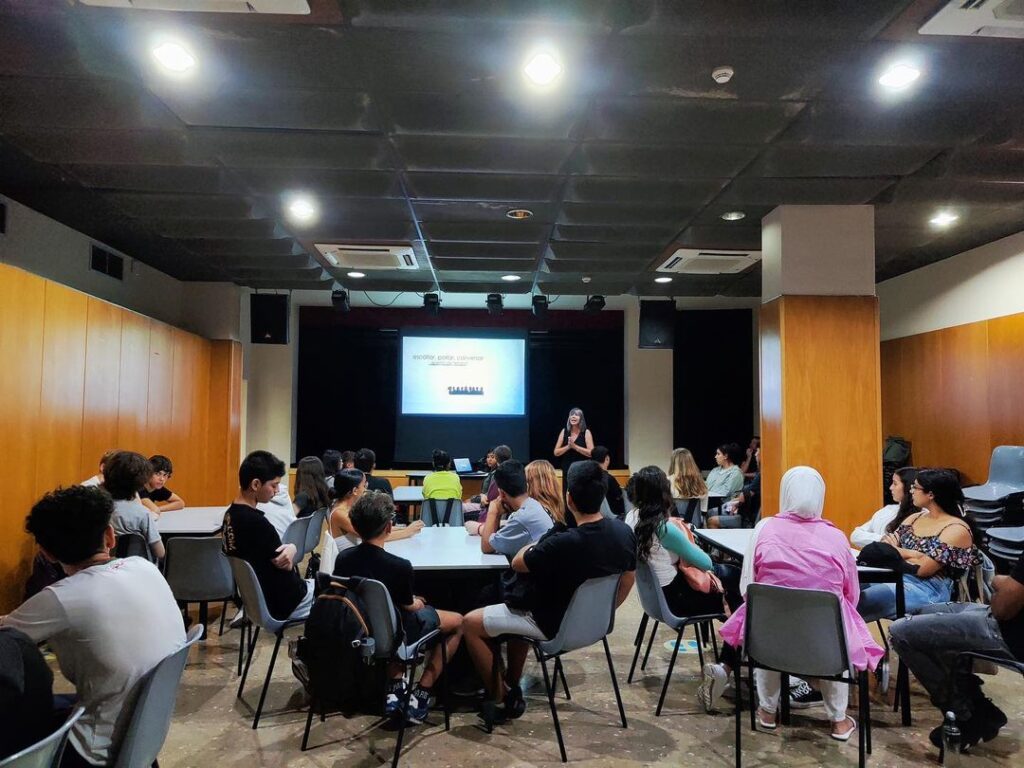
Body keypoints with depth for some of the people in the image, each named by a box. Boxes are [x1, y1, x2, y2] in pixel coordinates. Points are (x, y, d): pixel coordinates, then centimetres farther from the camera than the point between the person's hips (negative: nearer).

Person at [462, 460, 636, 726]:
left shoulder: (562, 543, -35)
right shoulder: (623, 531, -14)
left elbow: (517, 563, -15)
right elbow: (627, 581, 4)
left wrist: (537, 545, 4)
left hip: (553, 624, -7)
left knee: (470, 623, 7)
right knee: (519, 609, 32)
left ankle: (499, 698, 18)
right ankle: (512, 690, 33)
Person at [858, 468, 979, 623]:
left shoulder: (956, 529, -6)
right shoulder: (914, 518, 17)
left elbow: (923, 568, -15)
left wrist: (895, 552, -1)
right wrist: (911, 555, -9)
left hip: (928, 589, -7)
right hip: (893, 576, 7)